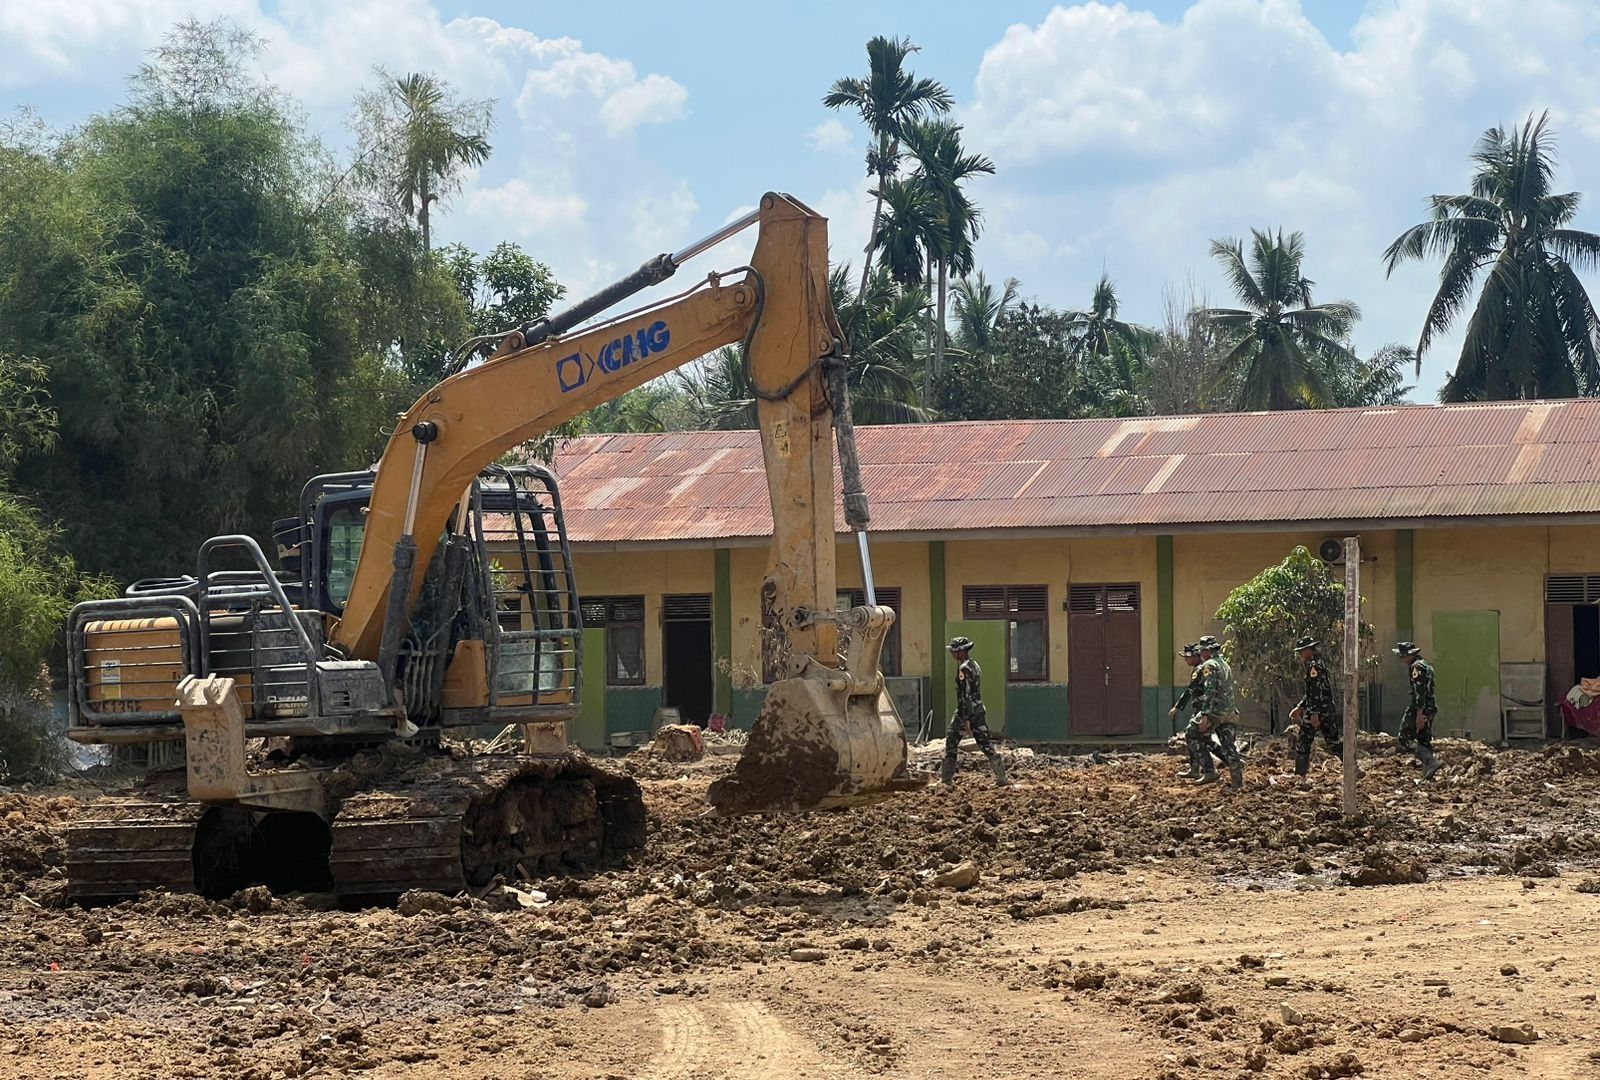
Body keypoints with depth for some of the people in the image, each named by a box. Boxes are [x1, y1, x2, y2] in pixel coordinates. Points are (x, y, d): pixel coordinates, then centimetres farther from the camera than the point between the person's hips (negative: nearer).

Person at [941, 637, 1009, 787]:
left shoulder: (964, 669, -16)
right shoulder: (975, 665, 14)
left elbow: (965, 694, -21)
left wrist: (966, 718, -22)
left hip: (967, 710, -9)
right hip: (979, 709, 9)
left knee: (951, 742, 3)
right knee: (985, 743, 6)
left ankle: (945, 778, 7)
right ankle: (1001, 778, 2)